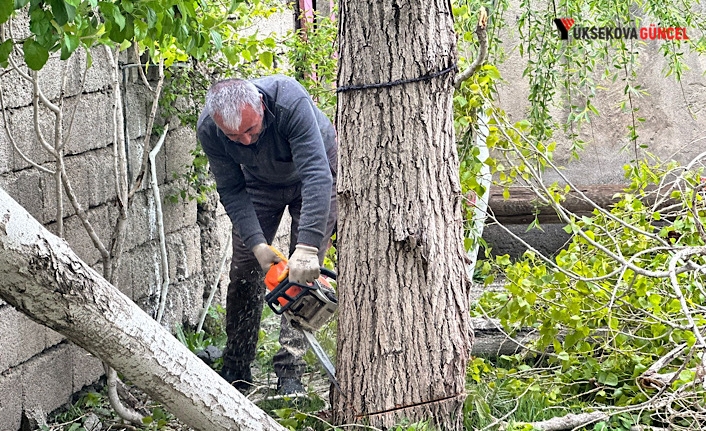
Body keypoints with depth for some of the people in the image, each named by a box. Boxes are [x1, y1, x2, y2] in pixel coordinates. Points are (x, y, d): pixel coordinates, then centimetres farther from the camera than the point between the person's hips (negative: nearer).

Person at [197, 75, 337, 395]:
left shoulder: (290, 102, -43)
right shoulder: (208, 130, -30)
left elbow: (316, 175, -46)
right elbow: (232, 191, -20)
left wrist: (307, 246, -54)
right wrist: (257, 244, -32)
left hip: (314, 176, -3)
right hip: (261, 182, 3)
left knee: (302, 273, -12)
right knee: (244, 270, 0)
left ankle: (289, 373, -9)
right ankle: (235, 371, 13)